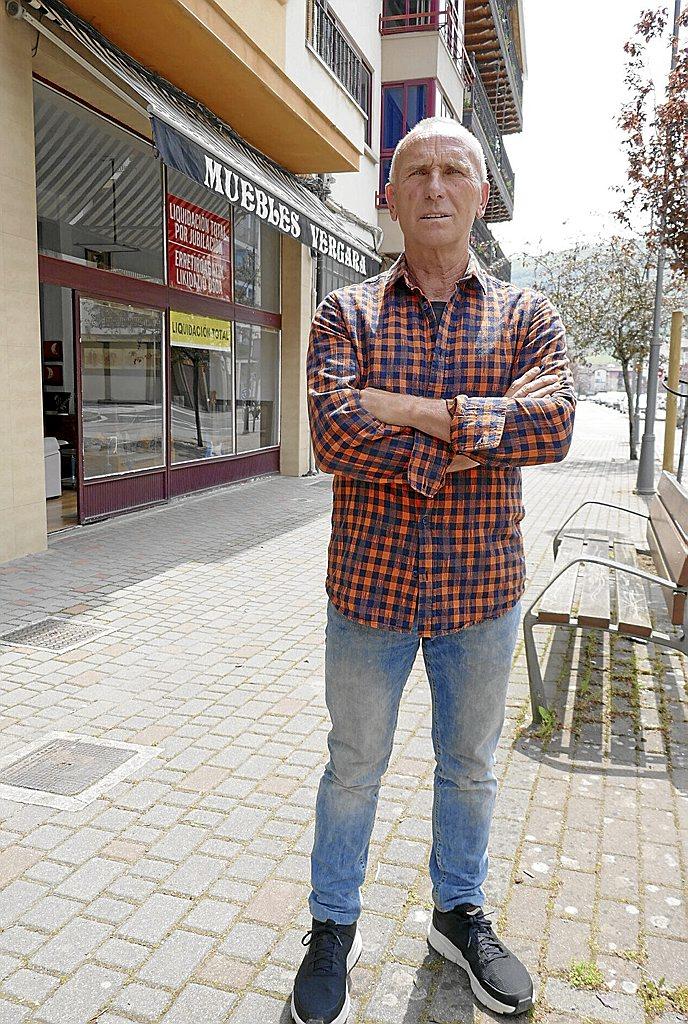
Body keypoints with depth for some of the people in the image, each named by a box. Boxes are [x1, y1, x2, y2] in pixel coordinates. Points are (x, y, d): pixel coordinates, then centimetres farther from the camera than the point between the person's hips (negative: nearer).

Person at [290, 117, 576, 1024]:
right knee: (354, 768, 15)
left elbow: (555, 425, -18)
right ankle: (334, 926, 39)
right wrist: (480, 426, -19)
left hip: (482, 589, 2)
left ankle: (460, 914, 45)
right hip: (370, 584, -1)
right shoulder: (345, 314, -3)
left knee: (470, 767, 20)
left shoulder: (527, 316, 1)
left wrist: (410, 410, -22)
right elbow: (334, 433, -20)